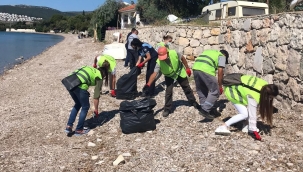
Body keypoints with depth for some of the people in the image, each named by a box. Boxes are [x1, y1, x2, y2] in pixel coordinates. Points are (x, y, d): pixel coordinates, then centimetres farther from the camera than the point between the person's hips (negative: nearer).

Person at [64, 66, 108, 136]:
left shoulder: (91, 69, 30)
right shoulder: (99, 78, 12)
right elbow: (96, 96, 12)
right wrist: (96, 109, 22)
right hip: (80, 85, -7)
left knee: (78, 104, 26)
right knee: (85, 107, 14)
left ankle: (69, 126, 23)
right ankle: (79, 130, 19)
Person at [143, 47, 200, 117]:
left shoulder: (174, 53, -35)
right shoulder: (159, 62, -37)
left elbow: (182, 58, -15)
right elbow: (154, 74, -44)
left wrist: (187, 68, -4)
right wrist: (148, 85, -55)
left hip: (179, 71, 2)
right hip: (169, 76, -1)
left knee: (186, 87, 15)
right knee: (168, 91, -14)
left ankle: (193, 102, 37)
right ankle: (167, 109, 3)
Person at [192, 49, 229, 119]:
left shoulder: (210, 51, 37)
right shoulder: (222, 56, 19)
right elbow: (220, 70, 5)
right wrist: (220, 86, 10)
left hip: (196, 67, 7)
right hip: (206, 70, -7)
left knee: (201, 91, 19)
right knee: (215, 91, 3)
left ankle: (205, 110, 25)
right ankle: (205, 110, -4)